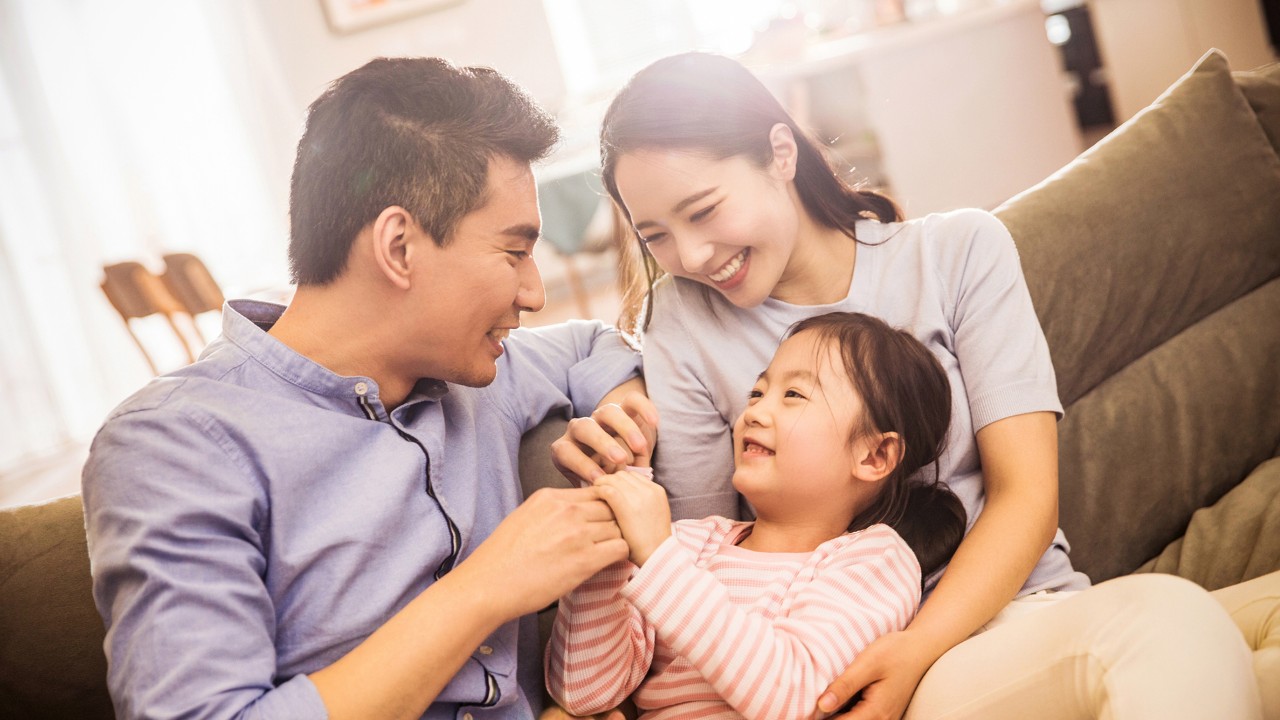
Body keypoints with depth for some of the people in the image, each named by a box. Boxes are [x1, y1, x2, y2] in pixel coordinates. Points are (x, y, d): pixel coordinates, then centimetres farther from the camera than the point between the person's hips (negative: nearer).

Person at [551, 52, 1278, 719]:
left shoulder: (958, 251, 2)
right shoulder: (679, 322, 3)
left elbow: (1027, 493, -5)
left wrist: (916, 651, -20)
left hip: (1014, 603, 2)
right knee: (1164, 622, -31)